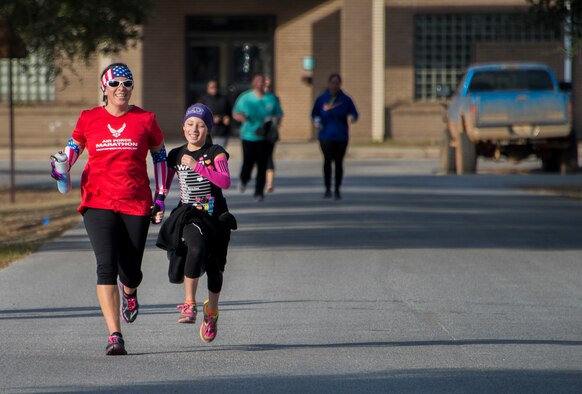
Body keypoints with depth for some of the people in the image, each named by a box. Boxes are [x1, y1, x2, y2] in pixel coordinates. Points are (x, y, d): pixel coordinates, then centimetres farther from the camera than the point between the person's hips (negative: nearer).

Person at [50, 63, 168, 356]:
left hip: (137, 205, 1)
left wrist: (160, 197, 10)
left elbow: (160, 157, 14)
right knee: (106, 265, -16)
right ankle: (114, 336, -15)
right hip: (98, 202, -1)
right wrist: (61, 168, -1)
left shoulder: (145, 120, 5)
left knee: (130, 272, 4)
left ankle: (129, 292, 45)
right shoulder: (89, 119, 5)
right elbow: (73, 147, 19)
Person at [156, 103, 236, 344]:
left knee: (214, 269, 7)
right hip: (187, 215, 0)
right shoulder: (176, 155, 7)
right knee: (196, 248, -31)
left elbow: (225, 181, -20)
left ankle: (212, 311, 34)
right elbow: (165, 184, 17)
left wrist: (197, 166, -26)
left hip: (214, 216, 0)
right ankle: (189, 304, -22)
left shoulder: (215, 153, -3)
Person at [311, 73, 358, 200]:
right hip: (326, 136, -1)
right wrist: (316, 121, -6)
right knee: (327, 160, -12)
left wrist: (352, 117, -17)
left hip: (341, 136, 1)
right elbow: (314, 114, 15)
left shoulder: (346, 100, 4)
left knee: (339, 162, 4)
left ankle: (337, 189, 14)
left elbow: (354, 114, 6)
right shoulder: (321, 99, 5)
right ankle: (327, 188, -5)